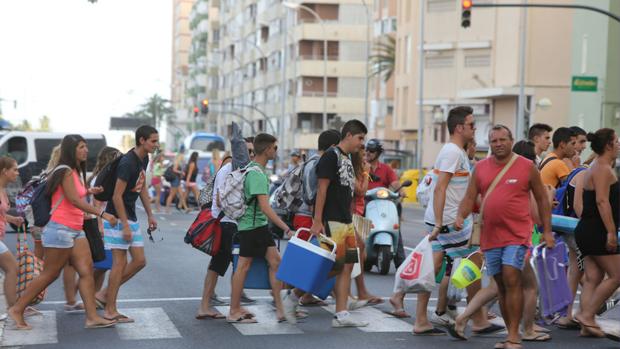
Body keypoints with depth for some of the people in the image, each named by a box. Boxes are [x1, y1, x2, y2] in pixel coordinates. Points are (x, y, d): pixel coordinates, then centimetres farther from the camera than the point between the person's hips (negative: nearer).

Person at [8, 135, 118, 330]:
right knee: (50, 274, -2)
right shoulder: (66, 171, -12)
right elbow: (74, 200, -22)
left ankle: (92, 317, -2)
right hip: (61, 229, -9)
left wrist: (88, 192, 9)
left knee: (86, 271, 0)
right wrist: (102, 213, -25)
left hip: (76, 231, 9)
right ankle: (17, 310, 8)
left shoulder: (77, 172, 17)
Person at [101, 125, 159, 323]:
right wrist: (125, 226, -22)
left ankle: (106, 294, 18)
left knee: (139, 261, 7)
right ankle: (110, 311, 2)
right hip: (118, 218, -9)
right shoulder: (127, 163, -20)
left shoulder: (143, 160, 9)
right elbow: (117, 196, -21)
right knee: (120, 263, -6)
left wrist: (150, 215, 17)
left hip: (131, 217, 9)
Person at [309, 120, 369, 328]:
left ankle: (341, 315, 7)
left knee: (346, 267, 5)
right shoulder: (331, 156, -9)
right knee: (330, 268, -7)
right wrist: (317, 221, -19)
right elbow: (322, 189, -15)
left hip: (346, 222, 9)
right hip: (331, 222, -9)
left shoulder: (347, 160, 18)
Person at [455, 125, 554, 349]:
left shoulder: (526, 166, -1)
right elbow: (470, 197, 7)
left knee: (512, 280, -15)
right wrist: (461, 217, -13)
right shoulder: (481, 168, 7)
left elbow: (542, 199, 5)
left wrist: (547, 231, 2)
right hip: (490, 236, 4)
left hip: (517, 235, -4)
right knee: (501, 285, 10)